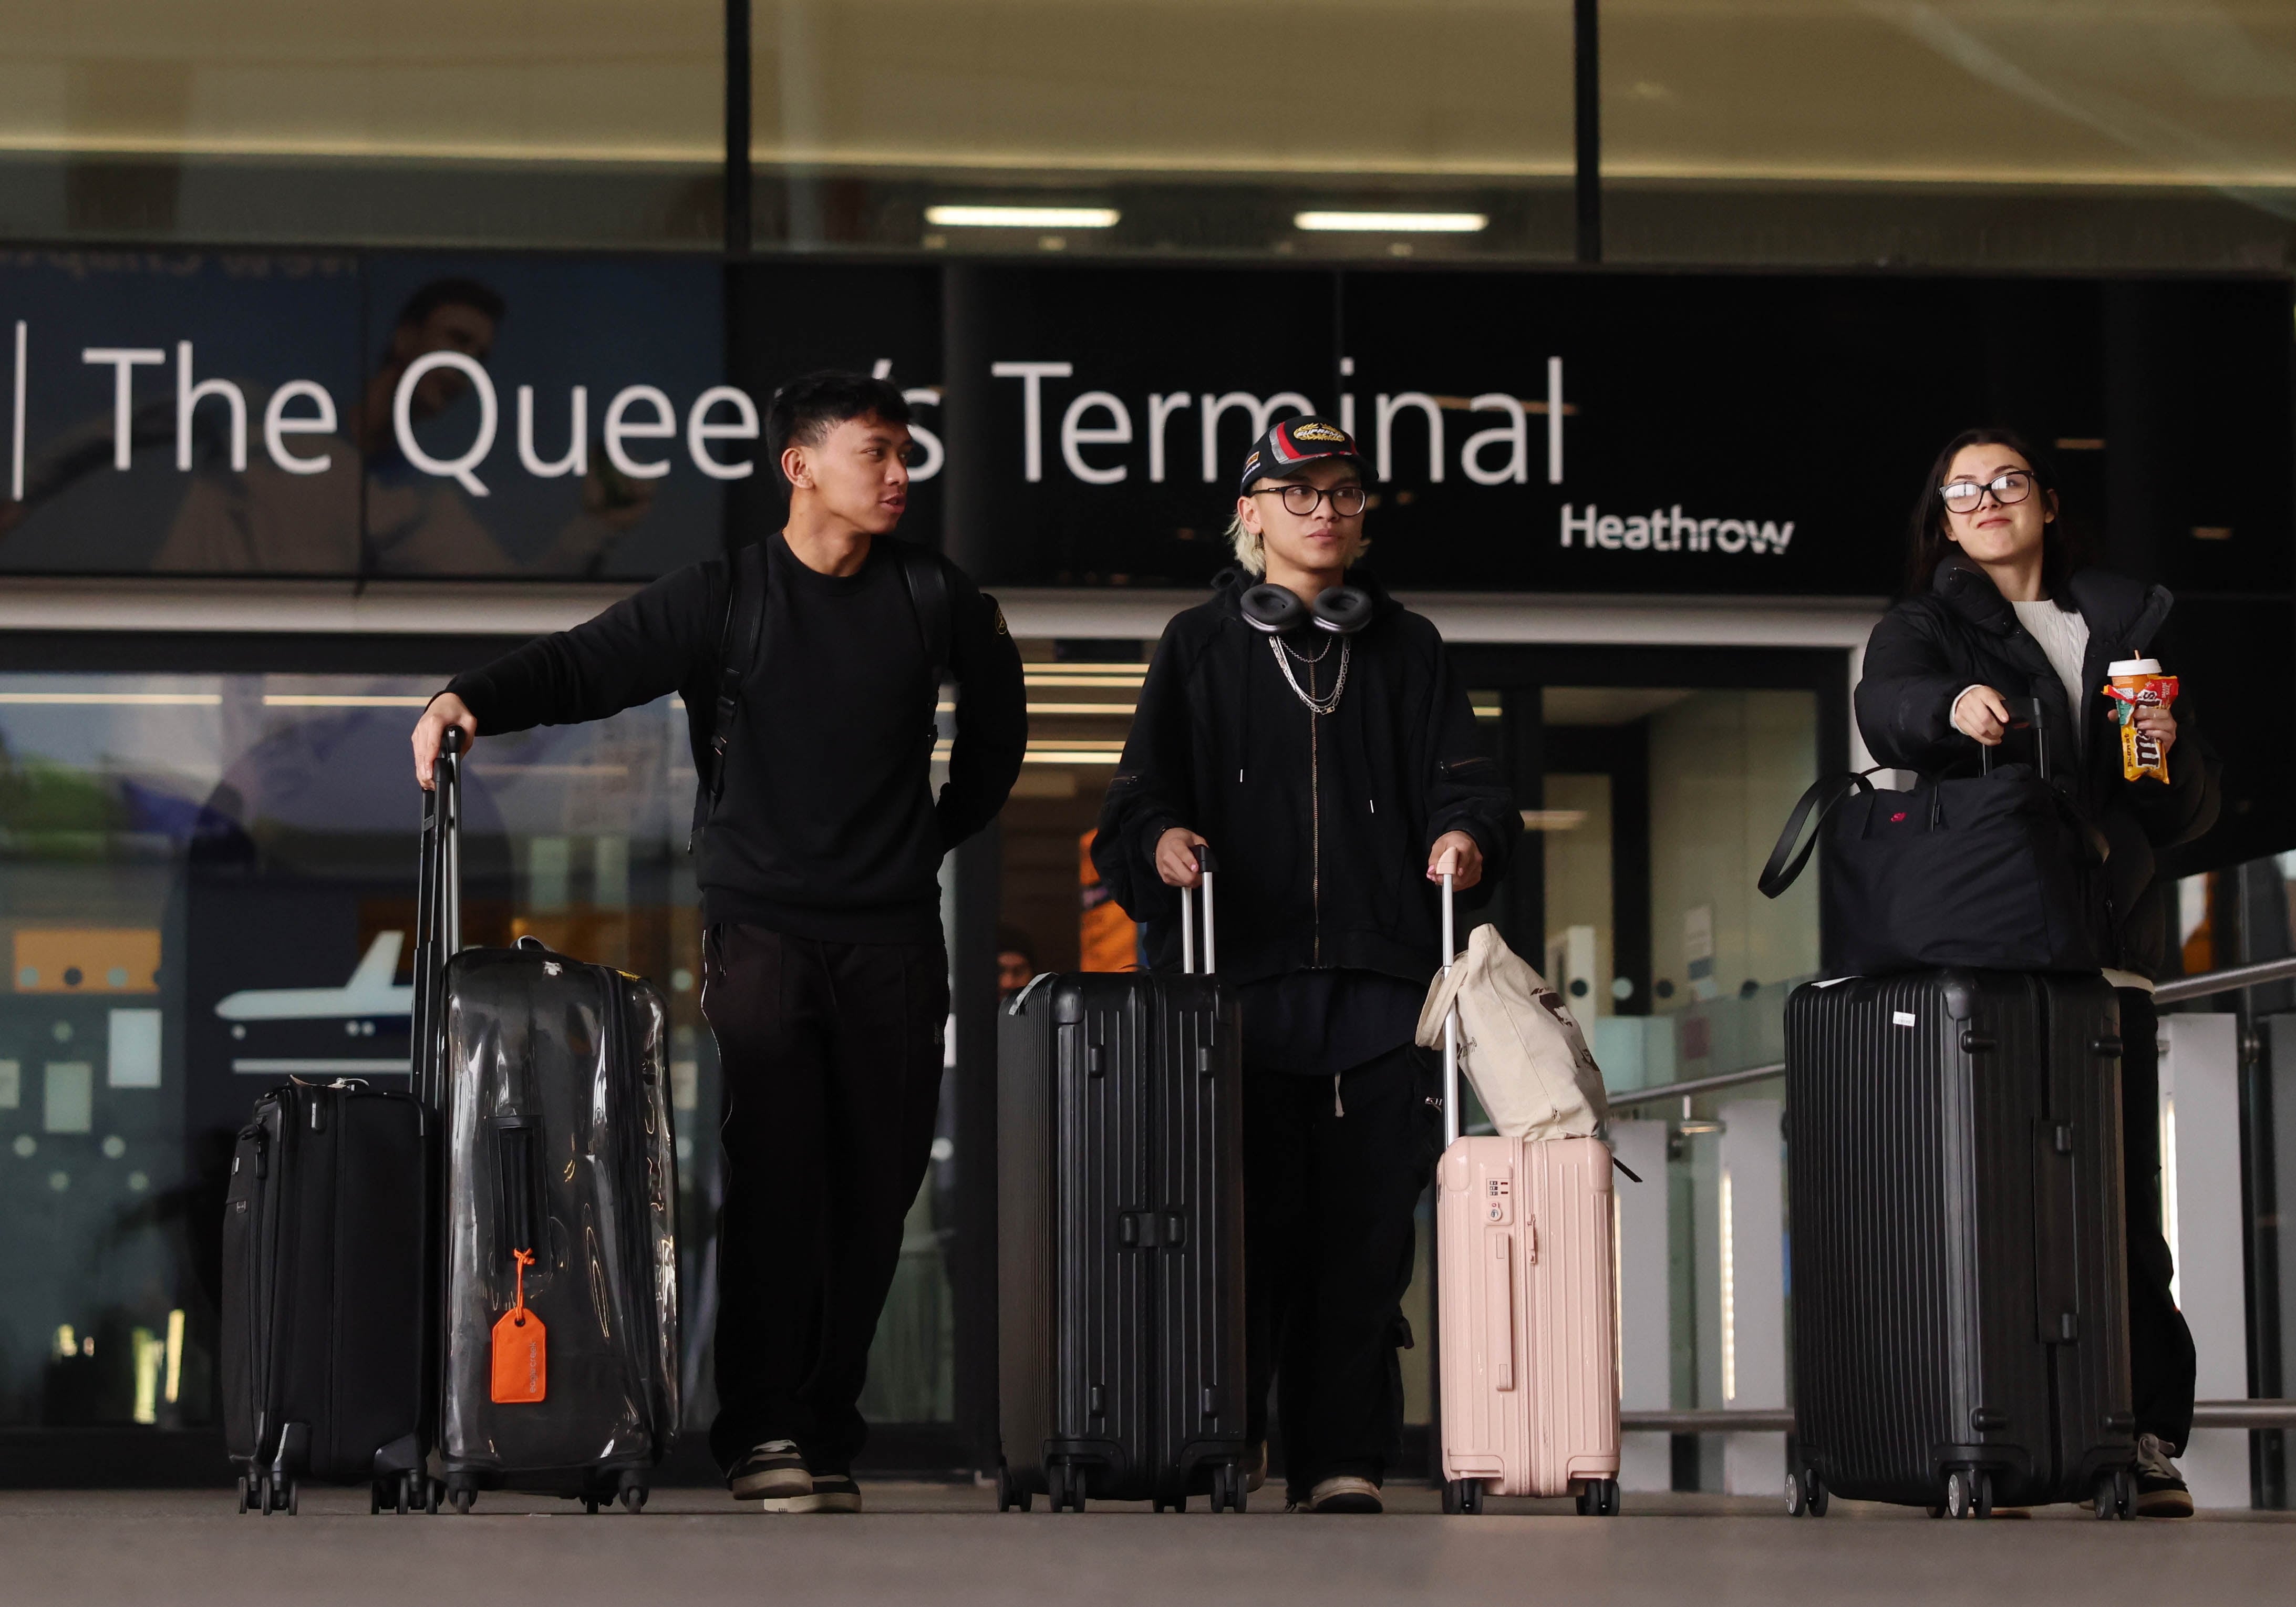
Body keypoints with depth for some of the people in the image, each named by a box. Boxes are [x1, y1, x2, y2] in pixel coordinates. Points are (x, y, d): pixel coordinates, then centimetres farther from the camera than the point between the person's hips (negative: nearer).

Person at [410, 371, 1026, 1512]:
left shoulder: (936, 600, 8)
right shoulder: (723, 597, -1)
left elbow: (997, 722, 26)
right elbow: (587, 663, -10)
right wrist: (474, 699, -27)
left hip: (893, 935, 3)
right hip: (762, 927, -3)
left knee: (875, 1184, 2)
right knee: (774, 1173, -13)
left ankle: (827, 1430, 8)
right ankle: (758, 1429, -10)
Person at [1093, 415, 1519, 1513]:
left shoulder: (1406, 649, 19)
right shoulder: (1200, 647, 15)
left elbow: (1458, 778, 10)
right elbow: (1141, 793, 8)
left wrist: (1466, 833, -13)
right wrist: (1160, 840, -15)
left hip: (1379, 972, 1)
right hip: (1238, 974, -1)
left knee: (1366, 1222, -4)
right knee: (1244, 1218, -5)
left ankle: (1343, 1461, -1)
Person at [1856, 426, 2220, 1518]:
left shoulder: (2125, 623, 21)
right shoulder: (1927, 624, 15)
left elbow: (2188, 815, 22)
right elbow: (1885, 705, -11)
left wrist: (2170, 752, 0)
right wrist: (1952, 706, -33)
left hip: (2105, 949, 2)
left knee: (2123, 1196, -6)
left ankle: (2145, 1436, -6)